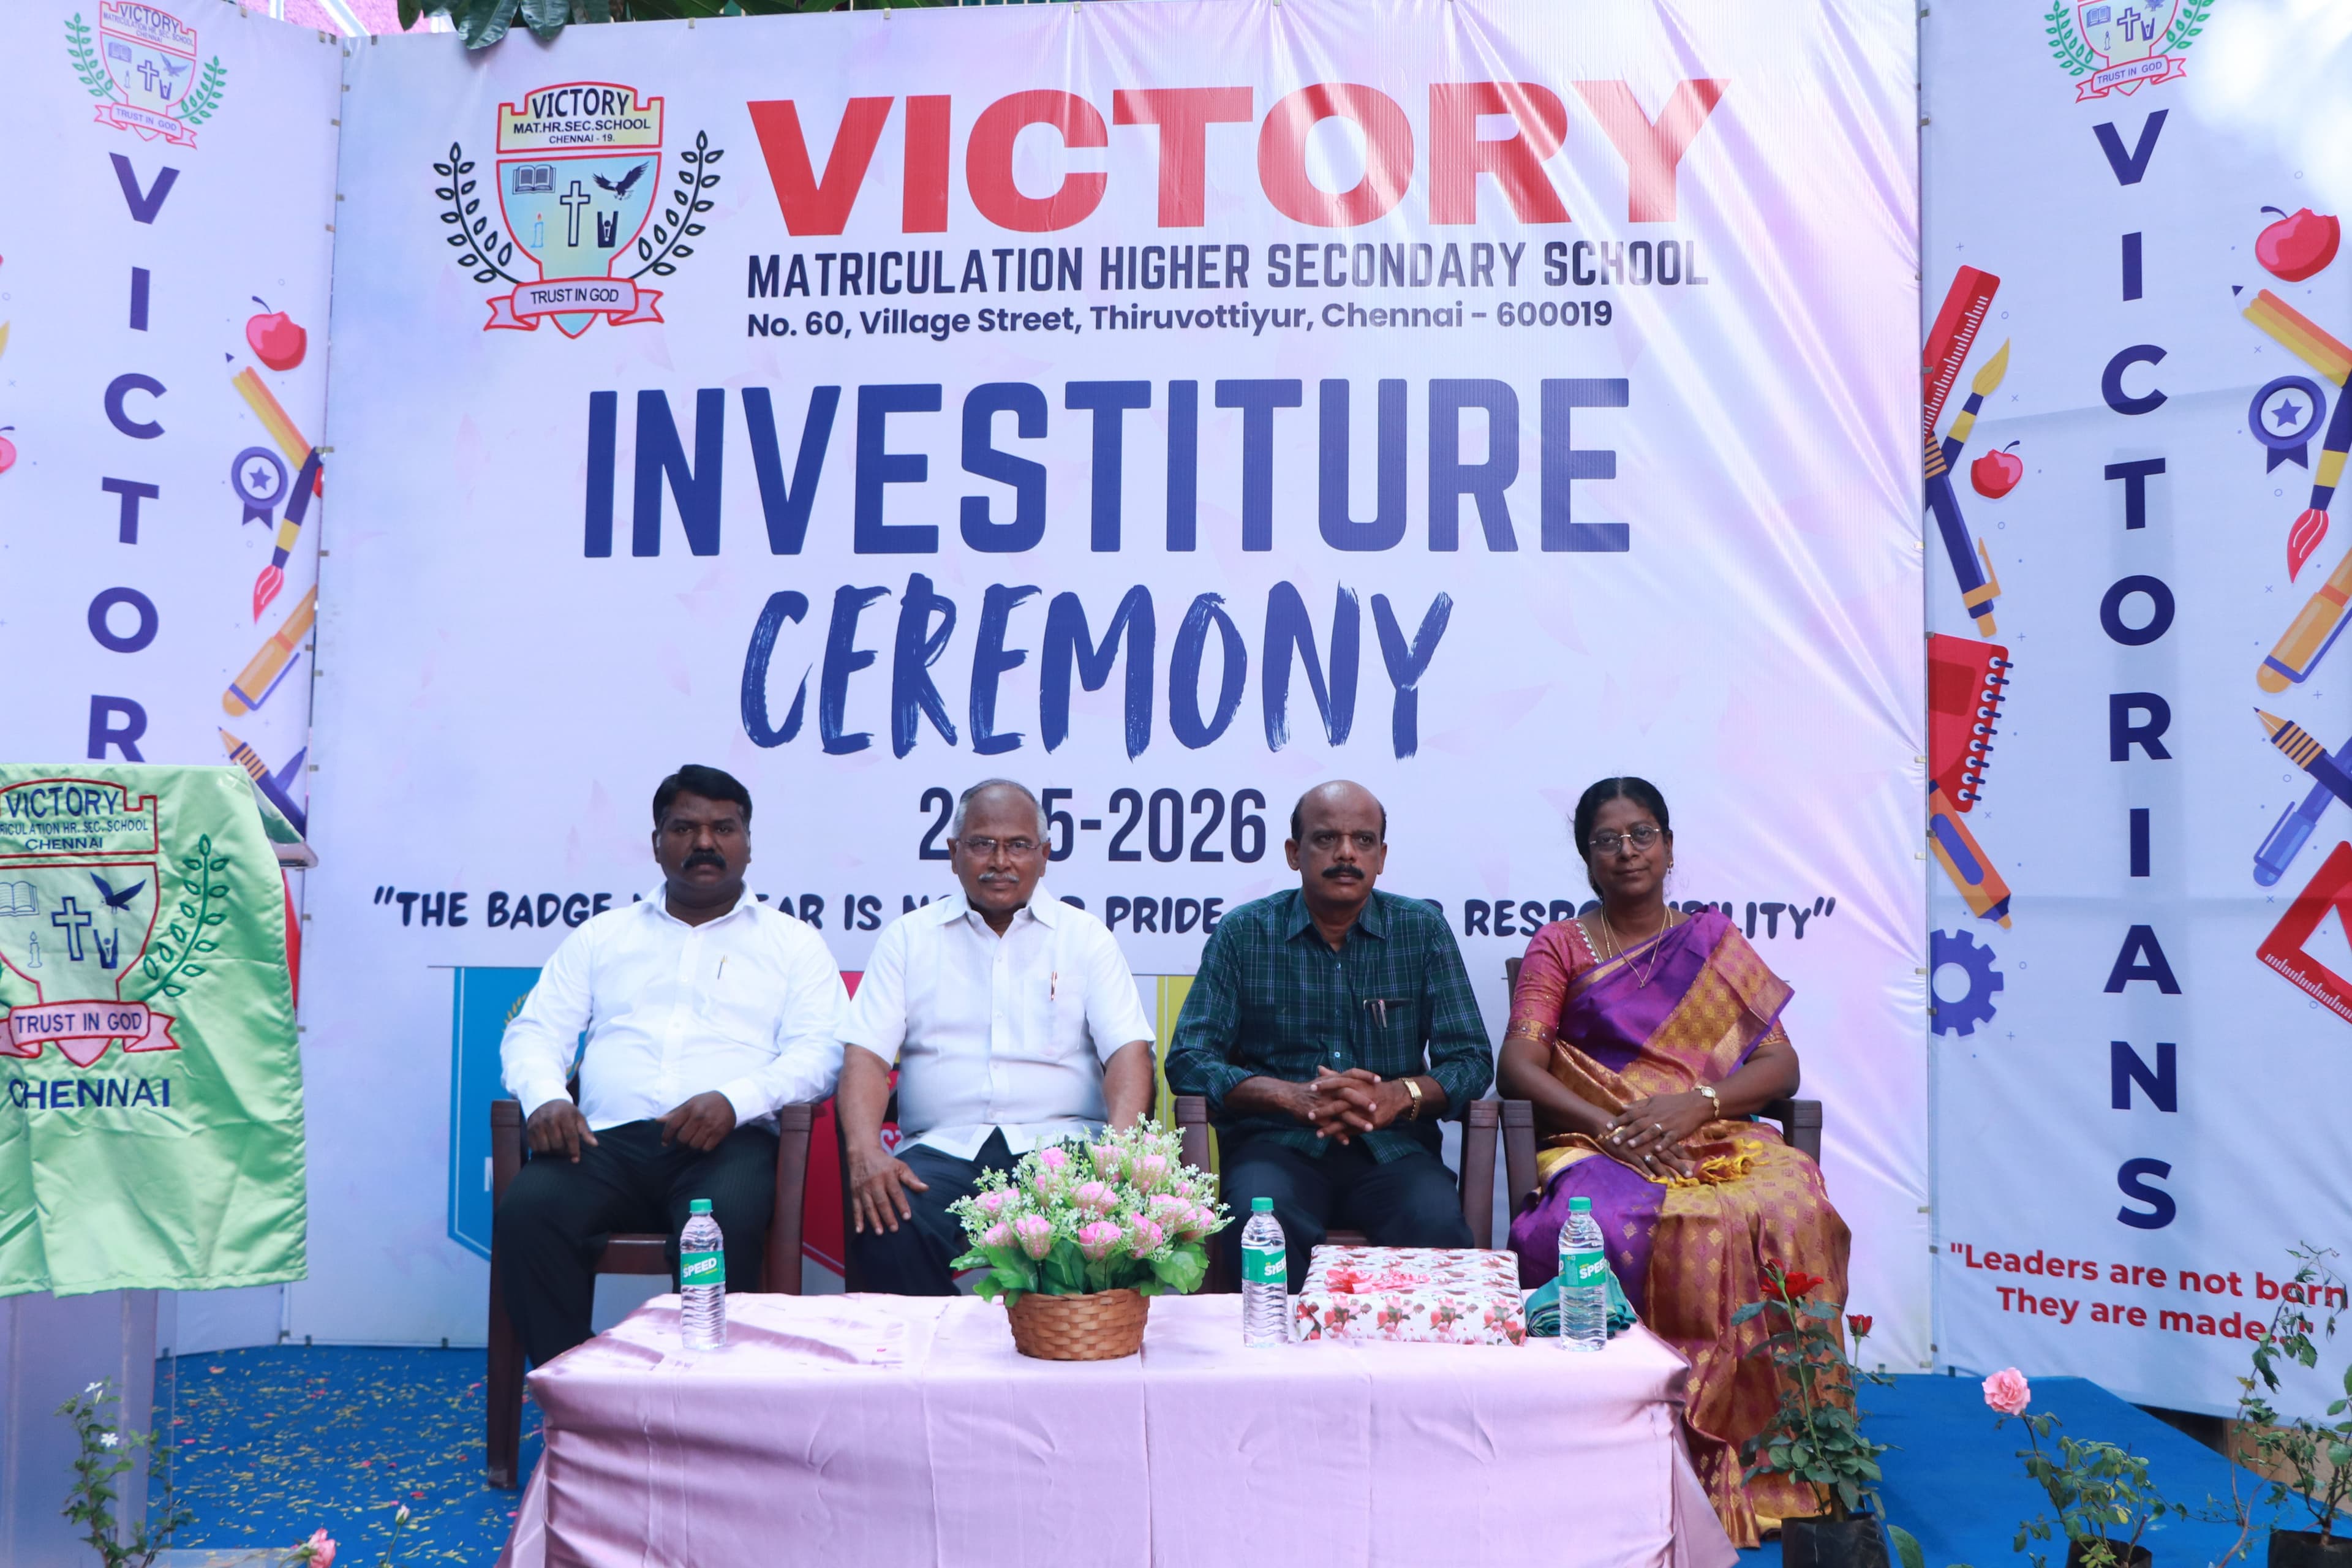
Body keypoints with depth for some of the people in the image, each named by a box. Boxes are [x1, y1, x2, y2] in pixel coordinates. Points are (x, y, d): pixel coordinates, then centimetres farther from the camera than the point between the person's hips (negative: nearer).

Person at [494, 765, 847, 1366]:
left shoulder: (793, 942, 17)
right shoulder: (601, 936, 25)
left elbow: (819, 1052, 4)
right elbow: (534, 1033, 18)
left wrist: (735, 1100, -15)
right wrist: (545, 1097, -6)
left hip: (728, 1142, -2)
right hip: (609, 1140, 2)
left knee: (725, 1220, -36)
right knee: (528, 1209, -29)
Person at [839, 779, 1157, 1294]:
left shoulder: (1085, 936, 13)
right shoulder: (908, 937, 15)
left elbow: (1128, 1049, 3)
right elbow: (866, 1052, 6)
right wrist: (865, 1153, -14)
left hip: (1058, 1142, 0)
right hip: (943, 1148, 1)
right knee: (885, 1232, -30)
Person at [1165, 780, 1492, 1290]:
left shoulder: (1423, 931, 10)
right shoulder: (1242, 935, 7)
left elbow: (1471, 1061, 7)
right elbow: (1188, 1062, 0)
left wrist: (1401, 1095, -15)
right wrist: (1294, 1097, -16)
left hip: (1391, 1147, 1)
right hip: (1275, 1143, -1)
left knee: (1435, 1221, -32)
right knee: (1263, 1218, -34)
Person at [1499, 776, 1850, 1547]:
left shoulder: (1714, 941, 20)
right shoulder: (1560, 946, 16)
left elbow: (1780, 1064, 9)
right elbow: (1518, 1064, 2)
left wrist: (1697, 1102, -10)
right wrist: (1607, 1124, -14)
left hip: (1721, 1140, 1)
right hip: (1601, 1149, -1)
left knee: (1792, 1216, -34)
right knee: (1597, 1225, -38)